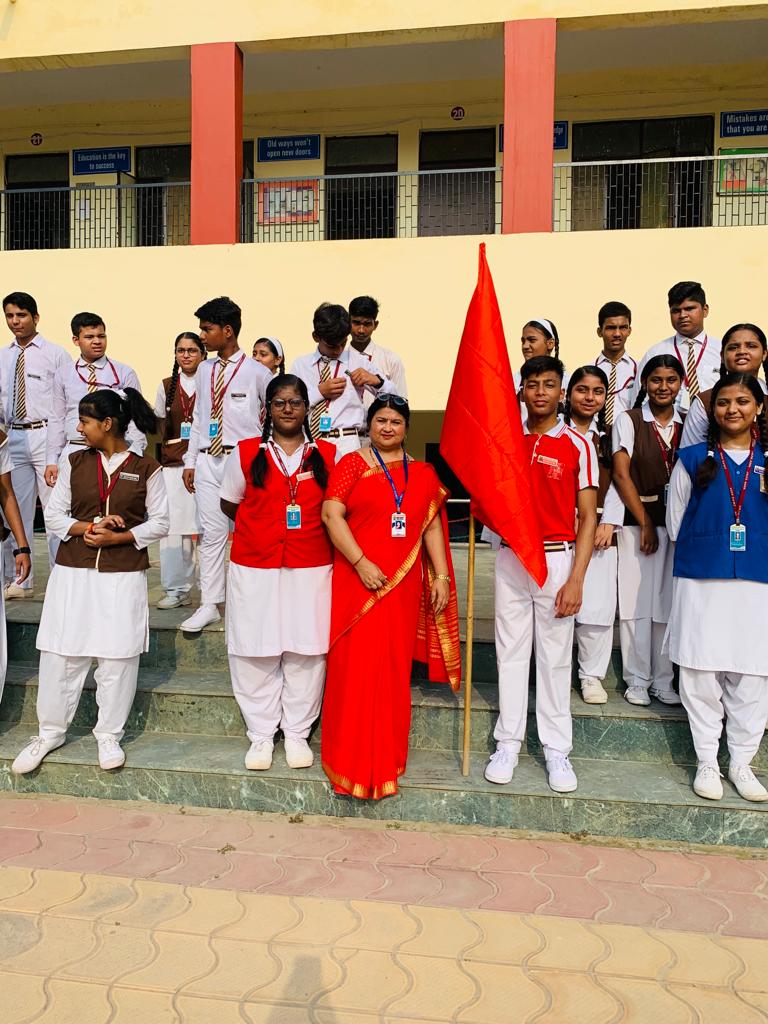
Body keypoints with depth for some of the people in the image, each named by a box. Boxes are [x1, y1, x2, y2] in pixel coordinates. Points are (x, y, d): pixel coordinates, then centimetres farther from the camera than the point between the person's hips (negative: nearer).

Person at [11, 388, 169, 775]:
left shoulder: (146, 469, -2)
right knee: (60, 652, 6)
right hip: (73, 572, 3)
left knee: (118, 655, 3)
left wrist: (117, 537, -14)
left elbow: (159, 523, -1)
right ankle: (50, 732, 23)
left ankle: (109, 735, 19)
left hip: (124, 575, -2)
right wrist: (88, 528, -12)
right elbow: (54, 515, 6)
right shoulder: (74, 463, 6)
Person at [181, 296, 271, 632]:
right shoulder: (204, 370, 12)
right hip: (208, 461, 4)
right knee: (212, 532, 5)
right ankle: (209, 605, 13)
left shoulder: (256, 372, -3)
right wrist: (190, 460, 13)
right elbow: (199, 417, 16)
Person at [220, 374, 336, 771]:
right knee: (256, 653, 5)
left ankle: (297, 733, 21)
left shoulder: (328, 455, 5)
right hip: (254, 570, 0)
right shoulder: (246, 454, 4)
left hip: (311, 570, 0)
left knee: (306, 651, 5)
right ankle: (261, 734, 21)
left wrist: (307, 528, 0)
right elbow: (229, 504, 13)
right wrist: (264, 527, 7)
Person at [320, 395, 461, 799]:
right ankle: (354, 762, 14)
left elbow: (433, 527, 13)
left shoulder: (423, 473, 12)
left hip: (404, 583, 4)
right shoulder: (352, 464, 1)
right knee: (357, 668, -1)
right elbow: (331, 514, -9)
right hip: (359, 580, -3)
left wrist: (442, 576, 5)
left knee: (394, 671, 10)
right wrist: (361, 563, -17)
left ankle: (388, 758, 25)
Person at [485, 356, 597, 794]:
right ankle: (508, 742, 19)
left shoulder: (577, 444, -2)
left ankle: (558, 749, 17)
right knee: (511, 651, 8)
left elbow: (588, 517, -4)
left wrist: (576, 579, -11)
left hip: (557, 559, -2)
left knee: (555, 655, 5)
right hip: (511, 557, 2)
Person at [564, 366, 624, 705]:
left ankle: (592, 675, 15)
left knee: (598, 607, 1)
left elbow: (617, 483, 7)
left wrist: (609, 523, -4)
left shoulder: (611, 433, 12)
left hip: (598, 531, 2)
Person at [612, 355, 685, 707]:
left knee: (667, 602, 5)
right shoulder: (628, 420, -1)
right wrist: (646, 523, -8)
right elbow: (621, 474, -6)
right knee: (637, 600, 0)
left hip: (677, 523, 3)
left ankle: (663, 681, 15)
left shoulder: (687, 424, 9)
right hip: (637, 521, -3)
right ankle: (637, 680, 11)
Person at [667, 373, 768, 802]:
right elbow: (676, 521, 7)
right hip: (701, 581, -1)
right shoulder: (693, 459, 5)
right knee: (701, 672, 4)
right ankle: (707, 762, 18)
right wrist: (701, 552, 7)